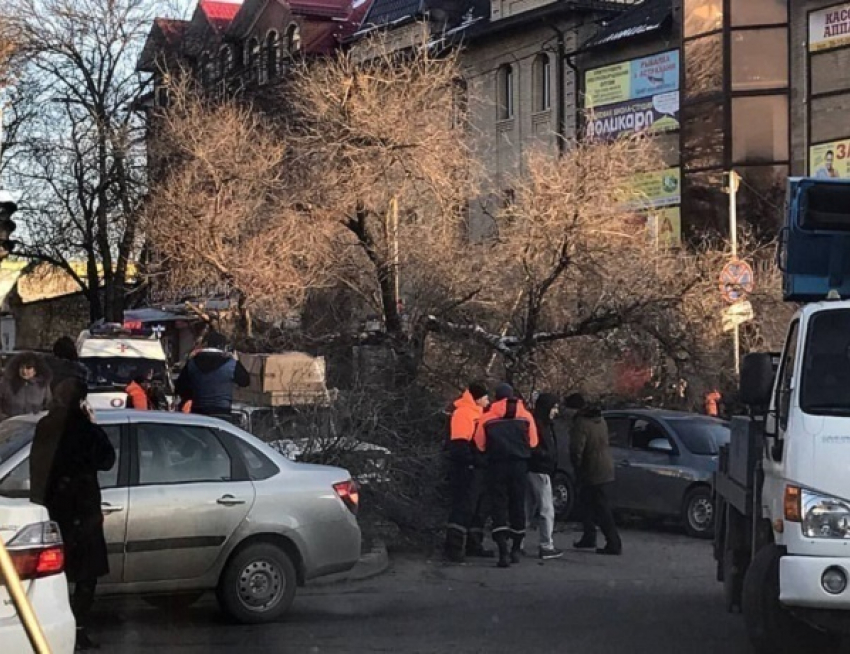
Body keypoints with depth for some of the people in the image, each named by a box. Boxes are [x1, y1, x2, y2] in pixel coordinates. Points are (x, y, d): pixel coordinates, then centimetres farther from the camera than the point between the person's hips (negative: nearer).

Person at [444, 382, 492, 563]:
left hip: (477, 468, 10)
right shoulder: (463, 413, -13)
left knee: (479, 509, 13)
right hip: (466, 469, -10)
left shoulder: (477, 413, 19)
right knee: (464, 507, -13)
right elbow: (459, 443, -20)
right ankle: (454, 547, -14)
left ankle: (474, 545, 19)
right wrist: (470, 461, -23)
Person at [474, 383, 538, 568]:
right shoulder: (525, 416, 3)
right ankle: (516, 549, 21)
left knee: (499, 506, -1)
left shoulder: (487, 418, -1)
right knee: (517, 505, 14)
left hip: (496, 465, -2)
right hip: (519, 464, 2)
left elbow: (480, 445, 2)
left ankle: (503, 551, -16)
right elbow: (533, 442, 7)